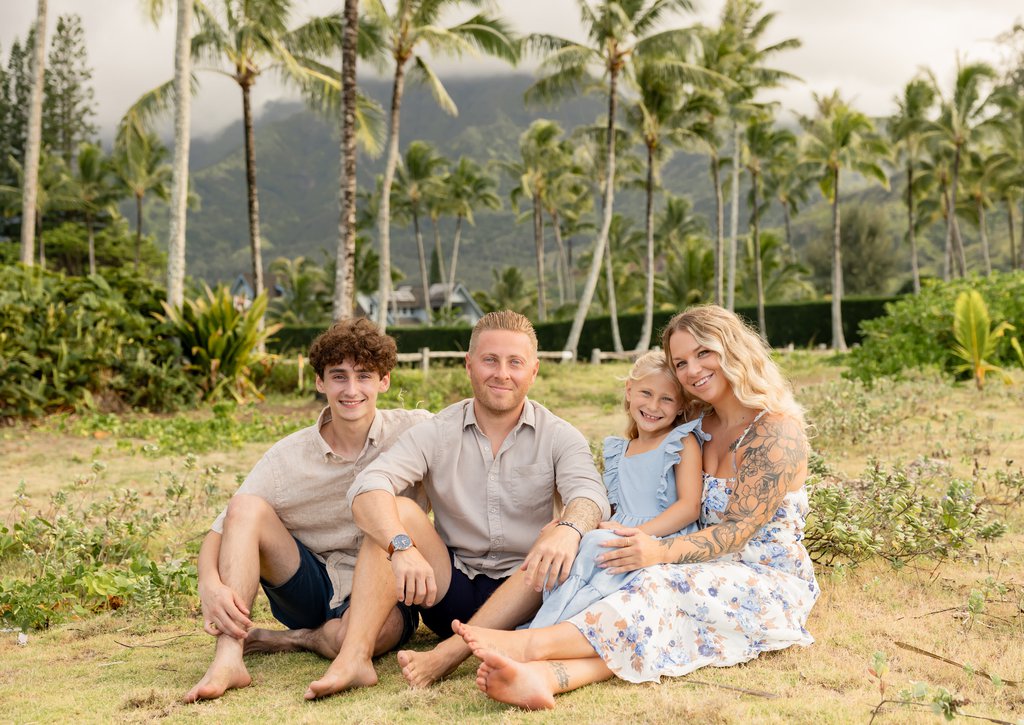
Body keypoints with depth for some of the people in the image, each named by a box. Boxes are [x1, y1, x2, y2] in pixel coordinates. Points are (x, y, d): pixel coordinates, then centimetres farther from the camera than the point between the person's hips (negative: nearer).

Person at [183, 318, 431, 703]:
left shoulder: (416, 431, -11)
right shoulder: (288, 456, -7)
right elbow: (219, 531, -8)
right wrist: (210, 585, -30)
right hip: (312, 588, 3)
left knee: (373, 629, -39)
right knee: (246, 506, -21)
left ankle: (292, 640, -7)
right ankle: (227, 659, -28)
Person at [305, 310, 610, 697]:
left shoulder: (559, 437, -1)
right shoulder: (435, 434, -1)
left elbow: (590, 495, -21)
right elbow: (367, 487, -17)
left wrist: (569, 529, -45)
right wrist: (403, 547, -38)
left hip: (522, 598, -1)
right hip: (451, 590, 1)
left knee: (563, 535, -28)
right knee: (398, 510, -19)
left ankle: (449, 652, -37)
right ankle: (353, 657, -33)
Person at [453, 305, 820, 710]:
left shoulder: (778, 430, -10)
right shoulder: (704, 426, 12)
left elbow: (739, 528, -18)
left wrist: (662, 552, -34)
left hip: (774, 583, -5)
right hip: (719, 573, 5)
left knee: (668, 588, -34)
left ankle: (533, 644, -46)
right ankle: (545, 676, -55)